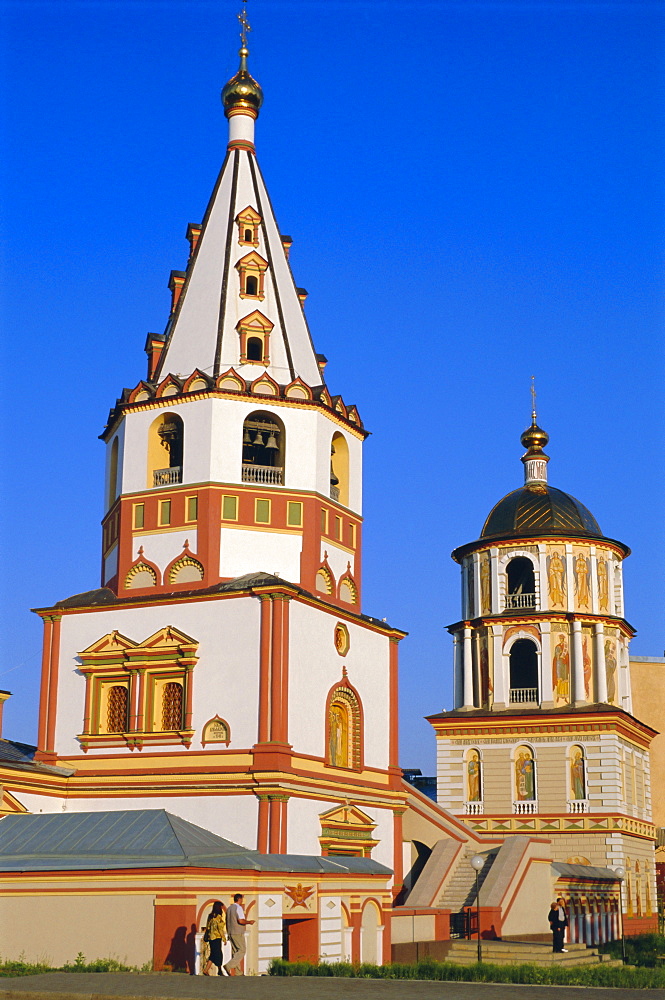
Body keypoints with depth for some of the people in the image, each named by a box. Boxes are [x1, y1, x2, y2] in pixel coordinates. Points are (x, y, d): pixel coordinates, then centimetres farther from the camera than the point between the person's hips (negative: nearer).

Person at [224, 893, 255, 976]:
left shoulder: (229, 908, 16)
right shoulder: (238, 908, -12)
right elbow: (241, 921, -22)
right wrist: (249, 922, -6)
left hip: (231, 933, 9)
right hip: (238, 933, -9)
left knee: (235, 951, 9)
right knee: (241, 951, -6)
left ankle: (237, 972, 8)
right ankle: (229, 966, -19)